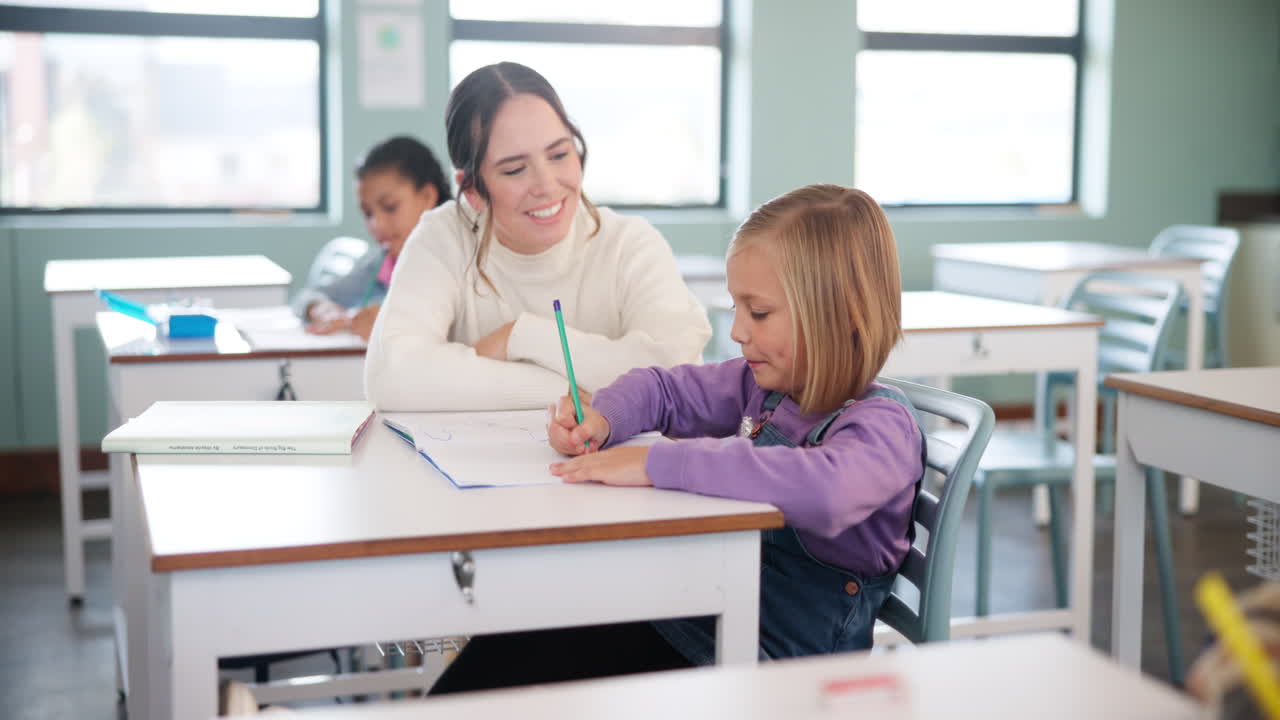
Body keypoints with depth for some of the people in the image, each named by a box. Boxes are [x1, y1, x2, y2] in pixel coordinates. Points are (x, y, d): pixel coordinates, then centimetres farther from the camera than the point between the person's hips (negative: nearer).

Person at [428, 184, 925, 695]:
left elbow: (826, 490, -42)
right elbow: (661, 388, 20)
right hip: (693, 624, 7)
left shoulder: (881, 425, -19)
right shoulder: (762, 386, 5)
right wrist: (600, 419, -3)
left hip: (765, 665, -7)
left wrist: (659, 463, -36)